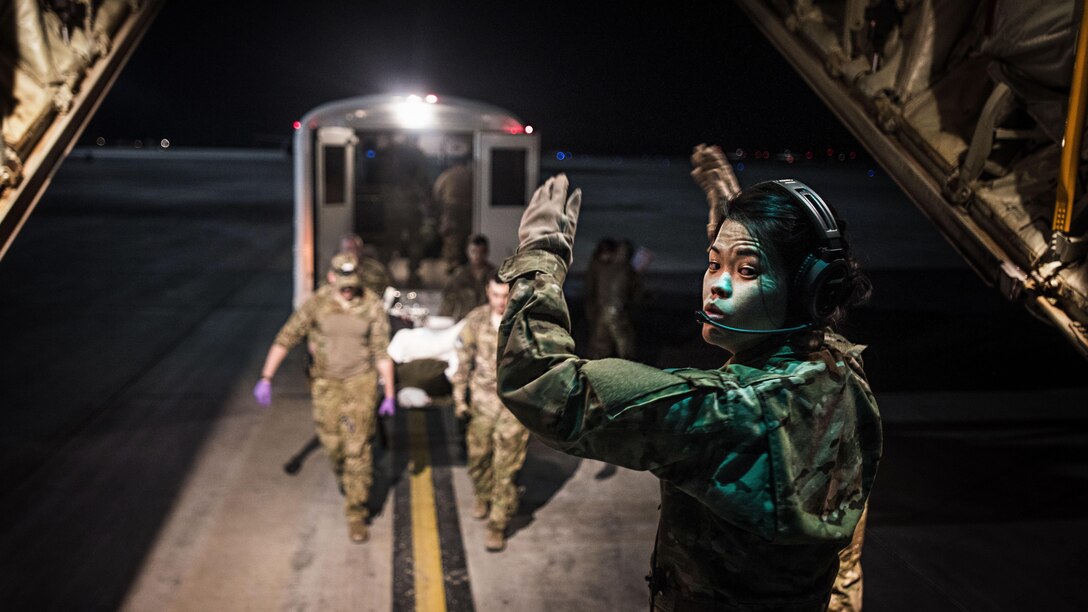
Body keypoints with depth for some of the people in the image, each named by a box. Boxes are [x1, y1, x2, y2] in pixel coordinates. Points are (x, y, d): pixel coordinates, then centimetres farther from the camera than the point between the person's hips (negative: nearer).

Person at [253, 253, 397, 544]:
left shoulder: (372, 306, -11)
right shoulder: (316, 304, -9)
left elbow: (382, 352, -6)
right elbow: (285, 339, -7)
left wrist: (389, 395, -5)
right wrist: (266, 378, -14)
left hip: (360, 381, -2)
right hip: (326, 383, 2)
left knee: (358, 448, -5)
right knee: (333, 444, 10)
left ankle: (356, 514, 7)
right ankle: (347, 482, 45)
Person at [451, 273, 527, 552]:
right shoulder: (476, 320, -4)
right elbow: (464, 360, 4)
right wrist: (459, 398, 4)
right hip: (482, 401, 3)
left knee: (506, 467, -1)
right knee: (478, 457, 17)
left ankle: (498, 525, 14)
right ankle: (484, 496, 47)